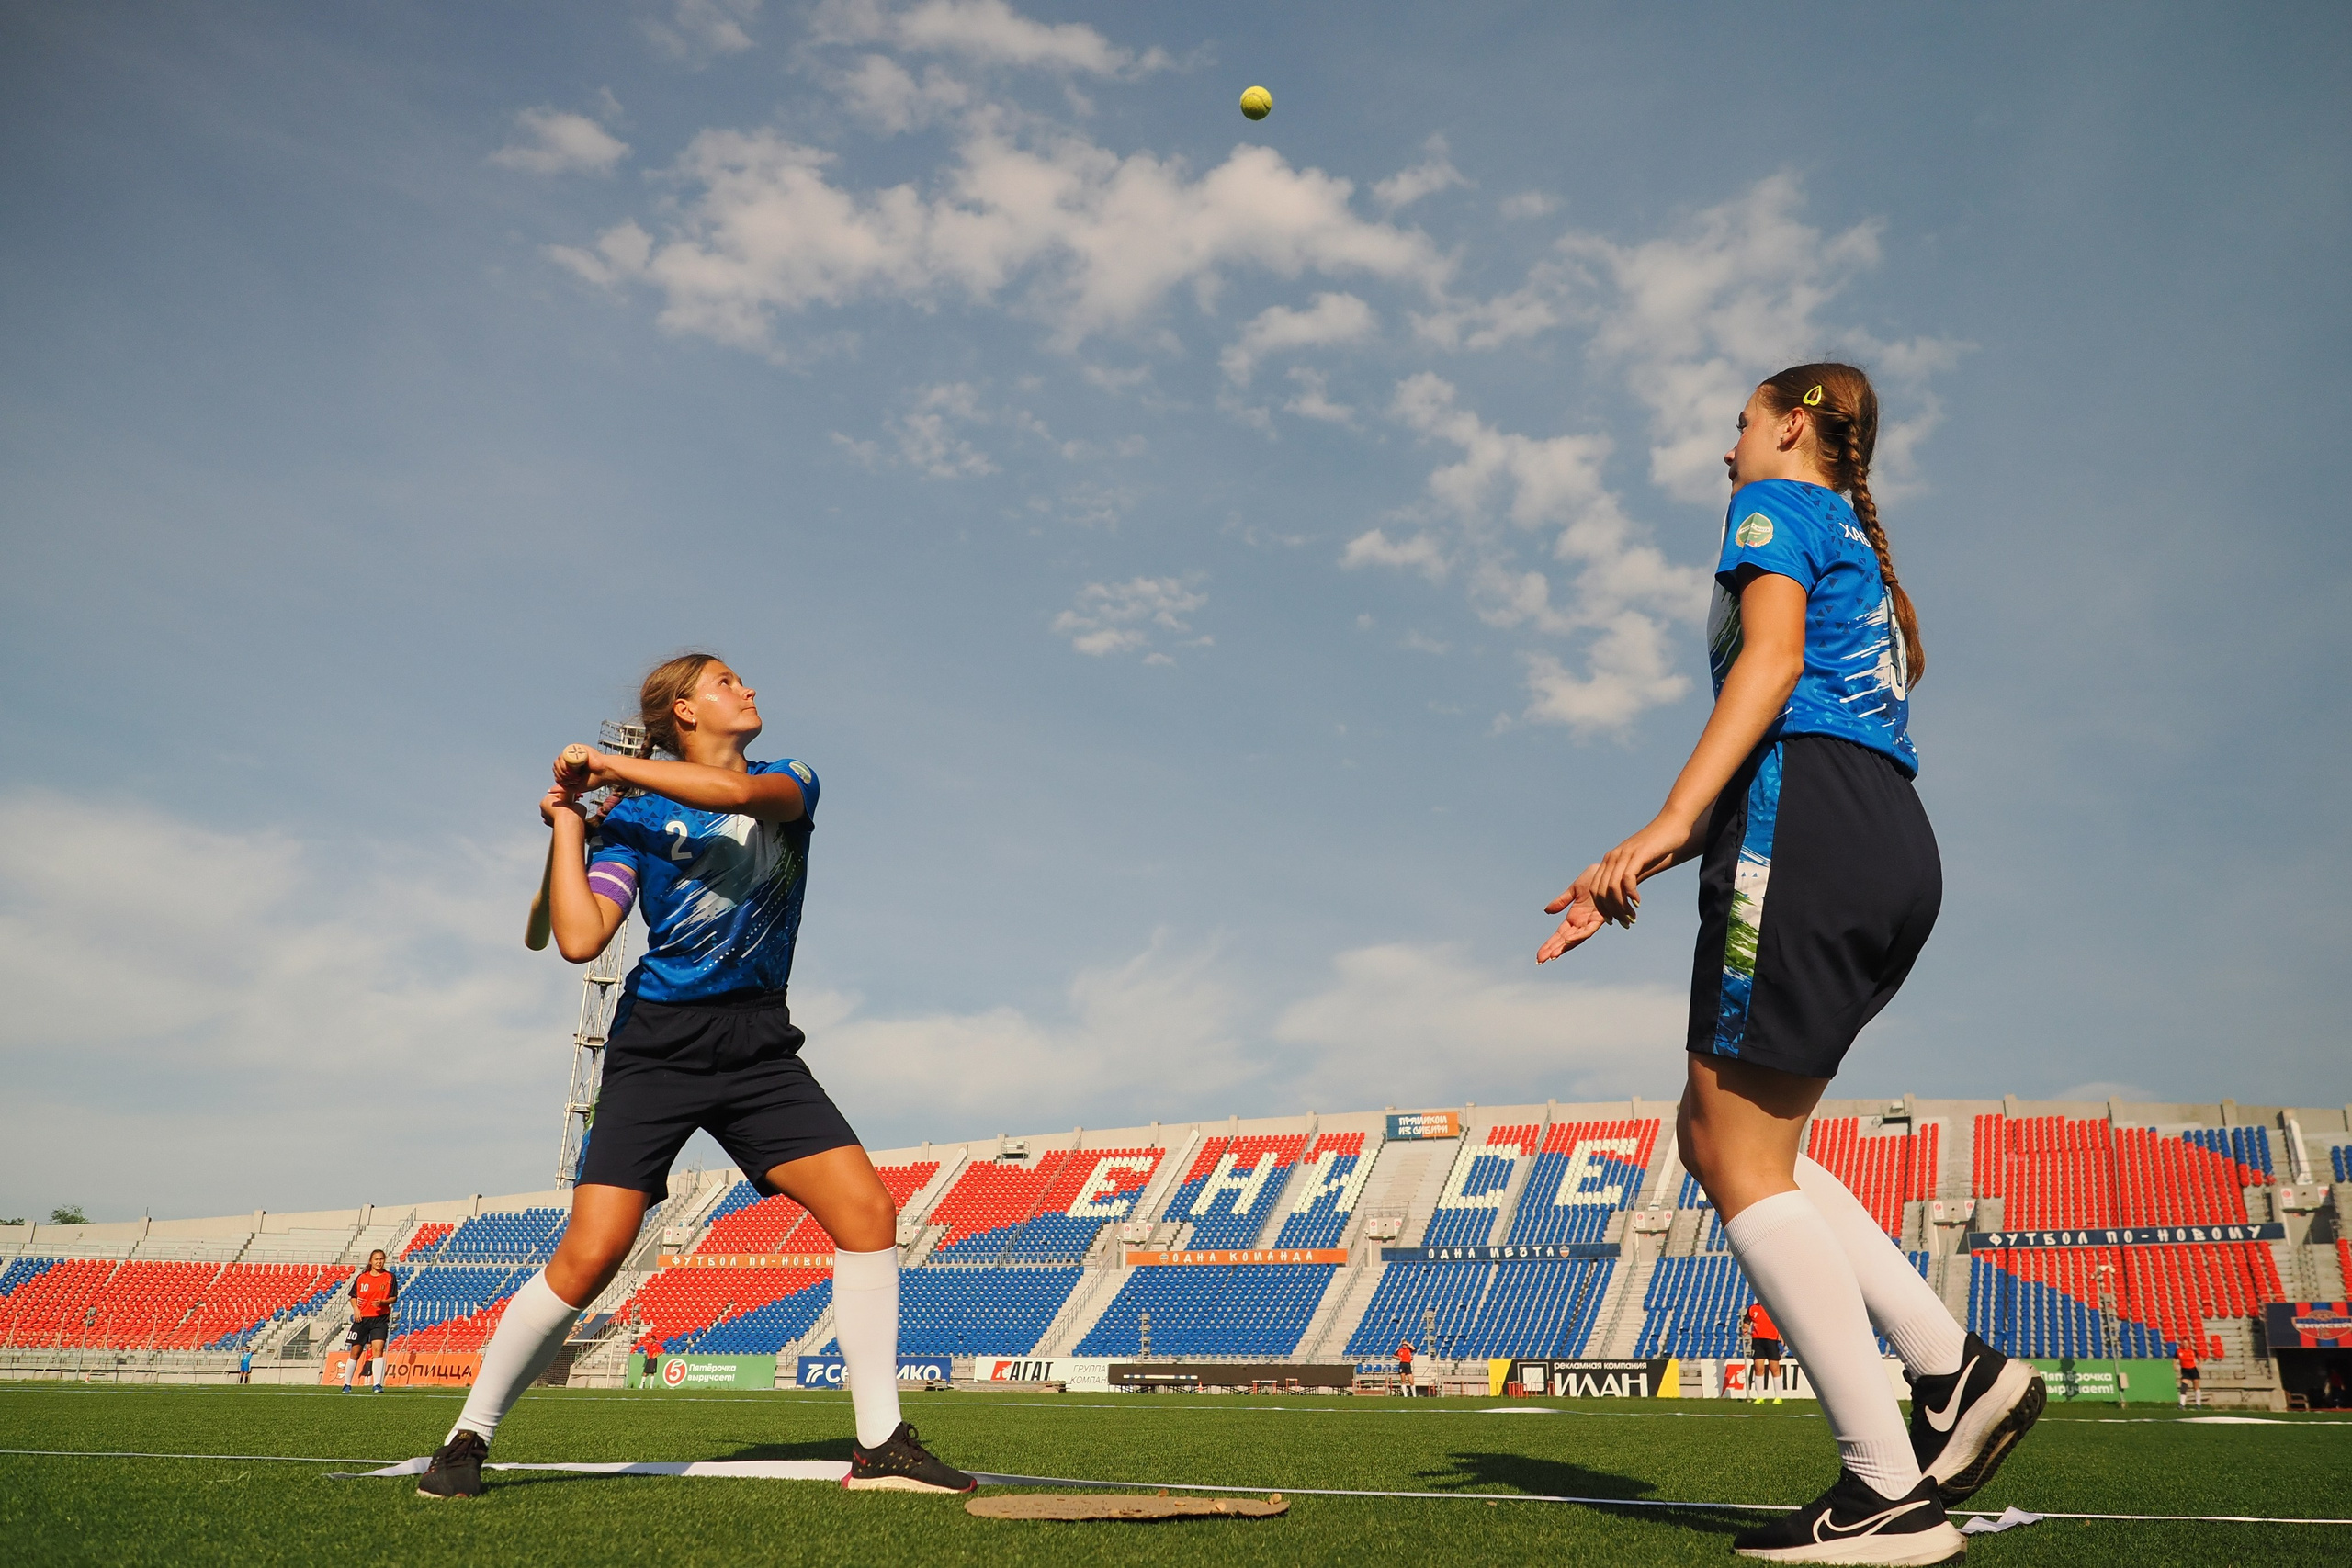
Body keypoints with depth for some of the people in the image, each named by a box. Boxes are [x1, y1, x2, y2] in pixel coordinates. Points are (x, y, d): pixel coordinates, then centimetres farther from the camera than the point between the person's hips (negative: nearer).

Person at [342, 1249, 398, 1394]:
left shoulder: (389, 1277, 1)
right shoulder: (361, 1277, 4)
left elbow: (394, 1297, 2)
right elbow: (353, 1296, 12)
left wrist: (382, 1302, -16)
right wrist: (355, 1308, -7)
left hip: (380, 1318, -1)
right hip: (362, 1317, 1)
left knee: (378, 1348, -15)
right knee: (355, 1352, 7)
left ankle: (378, 1384, -12)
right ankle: (347, 1384, 21)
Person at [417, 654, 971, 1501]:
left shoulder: (790, 783, 9)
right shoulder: (633, 821, 3)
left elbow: (736, 792, -17)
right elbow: (579, 940, -10)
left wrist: (610, 766, -10)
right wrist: (568, 822, -3)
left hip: (759, 1045, 2)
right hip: (658, 1045, -2)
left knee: (867, 1210, -11)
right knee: (590, 1254, -12)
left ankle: (880, 1444, -1)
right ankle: (467, 1440, 9)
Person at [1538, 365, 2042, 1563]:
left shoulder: (1777, 504, 8)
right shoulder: (1860, 558, 33)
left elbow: (1771, 661, -11)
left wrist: (1666, 823, -20)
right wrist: (1637, 874, 24)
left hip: (1809, 831, -9)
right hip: (1894, 850, 9)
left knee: (1737, 1151, -8)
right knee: (1721, 1138, 11)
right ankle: (1956, 1369, 4)